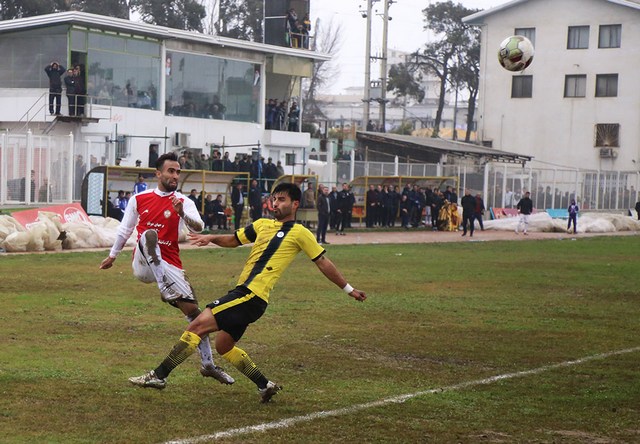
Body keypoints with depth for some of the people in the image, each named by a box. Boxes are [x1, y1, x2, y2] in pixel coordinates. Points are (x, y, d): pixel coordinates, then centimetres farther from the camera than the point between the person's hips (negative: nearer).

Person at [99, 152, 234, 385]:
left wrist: (182, 214, -36)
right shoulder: (139, 199, 5)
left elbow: (198, 228, -17)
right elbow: (125, 229, 20)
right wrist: (112, 256, 29)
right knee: (149, 234, -33)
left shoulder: (183, 202, 2)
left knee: (193, 309, 0)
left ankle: (208, 364, 13)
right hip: (143, 264, -1)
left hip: (170, 265, 1)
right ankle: (166, 289, -54)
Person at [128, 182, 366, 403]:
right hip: (242, 293, 8)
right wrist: (211, 238, 5)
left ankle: (159, 375, -12)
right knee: (223, 346, 15)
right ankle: (265, 385, 24)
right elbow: (233, 240, 26)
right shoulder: (262, 225, 17)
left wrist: (349, 289, 8)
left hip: (252, 296, -8)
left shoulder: (299, 233, -1)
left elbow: (323, 262, 5)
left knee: (199, 324, -15)